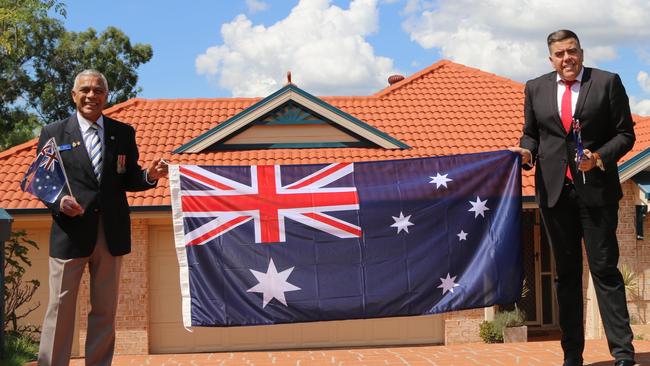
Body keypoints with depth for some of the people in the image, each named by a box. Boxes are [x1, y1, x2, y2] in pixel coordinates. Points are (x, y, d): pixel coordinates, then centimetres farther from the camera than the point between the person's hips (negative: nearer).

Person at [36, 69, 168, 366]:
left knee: (105, 310, 10)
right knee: (60, 308, 1)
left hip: (112, 232, 2)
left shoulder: (124, 133, 8)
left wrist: (150, 176, -11)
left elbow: (127, 180, 9)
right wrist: (58, 202, -16)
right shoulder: (53, 133, 3)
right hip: (70, 232, -2)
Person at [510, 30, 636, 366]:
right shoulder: (535, 88, 10)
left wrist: (599, 157, -15)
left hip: (596, 188, -3)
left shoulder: (607, 82, 2)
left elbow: (625, 133, 1)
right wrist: (527, 151, -6)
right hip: (554, 189, 3)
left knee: (604, 268, -4)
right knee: (565, 272, 7)